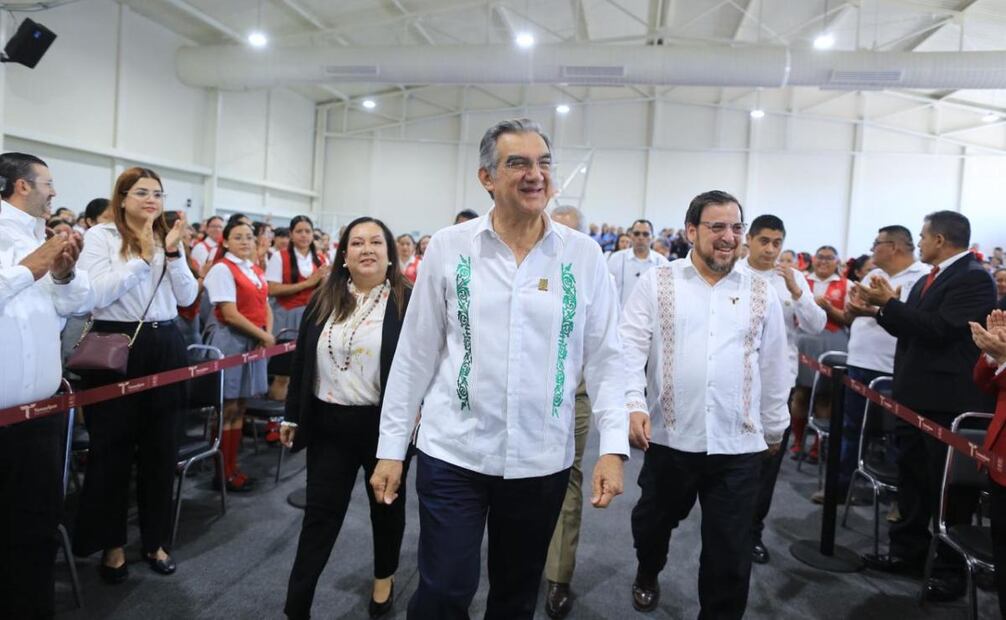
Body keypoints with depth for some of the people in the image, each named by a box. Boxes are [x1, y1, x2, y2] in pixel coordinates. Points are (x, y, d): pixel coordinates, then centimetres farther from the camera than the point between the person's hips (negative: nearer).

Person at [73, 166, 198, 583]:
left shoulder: (169, 239, 10)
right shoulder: (101, 236, -3)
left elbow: (188, 297, 2)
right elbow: (97, 294, -15)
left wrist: (173, 254, -10)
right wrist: (143, 257, -15)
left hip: (165, 347, 4)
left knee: (161, 448, 11)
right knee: (112, 449, 5)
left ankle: (155, 539, 26)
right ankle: (111, 543, 22)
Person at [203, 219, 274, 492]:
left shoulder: (257, 271, 13)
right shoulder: (222, 269, -10)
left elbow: (265, 308, 14)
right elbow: (230, 315, -17)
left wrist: (268, 335, -4)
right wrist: (263, 336, -13)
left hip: (255, 342, 7)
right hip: (231, 341, -7)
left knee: (239, 408, 11)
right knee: (228, 409, -1)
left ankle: (232, 468, 19)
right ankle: (222, 473, 8)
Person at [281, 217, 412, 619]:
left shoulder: (408, 302, -8)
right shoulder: (323, 301, 4)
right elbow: (302, 361, 8)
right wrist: (293, 416, 9)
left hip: (384, 423, -2)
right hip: (329, 423, 3)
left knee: (386, 506, 17)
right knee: (320, 514, 8)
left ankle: (385, 576, 41)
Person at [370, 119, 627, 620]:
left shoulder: (583, 254, -1)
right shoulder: (448, 247, -3)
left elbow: (604, 357, 1)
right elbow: (416, 354, 0)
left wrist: (613, 445, -9)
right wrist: (391, 447, 1)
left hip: (543, 459, 2)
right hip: (454, 452, -1)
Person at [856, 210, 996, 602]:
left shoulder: (974, 278, -14)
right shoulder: (929, 279, 13)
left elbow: (939, 330, -24)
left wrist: (890, 303, -20)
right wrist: (881, 309, 2)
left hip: (948, 401, -9)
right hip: (914, 396, 9)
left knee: (950, 484, 3)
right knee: (912, 477, 16)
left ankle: (952, 569, 16)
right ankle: (907, 552, 28)